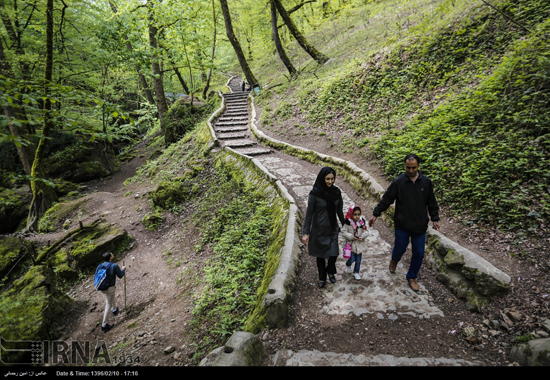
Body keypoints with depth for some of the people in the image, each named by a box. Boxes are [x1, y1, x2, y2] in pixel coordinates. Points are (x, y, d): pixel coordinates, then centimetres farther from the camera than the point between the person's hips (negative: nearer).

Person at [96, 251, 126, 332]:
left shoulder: (100, 266, -1)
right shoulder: (114, 266, -18)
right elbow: (120, 276, -8)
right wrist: (123, 269, 11)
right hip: (110, 288, -7)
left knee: (112, 296, 34)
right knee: (108, 305, 4)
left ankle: (114, 309, 53)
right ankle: (104, 325, 10)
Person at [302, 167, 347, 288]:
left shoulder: (337, 191, -3)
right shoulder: (315, 193, -16)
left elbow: (339, 211, 10)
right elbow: (309, 214, -11)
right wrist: (305, 233, -11)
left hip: (332, 228, 3)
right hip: (319, 229, -3)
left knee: (333, 254, 1)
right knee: (320, 255, 12)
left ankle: (331, 271, 36)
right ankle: (322, 277, 37)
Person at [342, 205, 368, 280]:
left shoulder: (363, 222, -5)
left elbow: (365, 231, 2)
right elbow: (344, 232, -12)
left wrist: (362, 236, -17)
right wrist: (351, 237, -21)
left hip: (360, 244, 3)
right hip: (351, 244, -3)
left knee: (358, 260, 11)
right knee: (352, 259, 1)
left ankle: (356, 272, 31)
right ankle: (348, 264, 36)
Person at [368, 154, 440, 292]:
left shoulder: (426, 182, -2)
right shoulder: (398, 182, -9)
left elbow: (432, 203, 8)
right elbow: (386, 200, -4)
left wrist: (435, 219, 5)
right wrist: (375, 214, -5)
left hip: (420, 226, 2)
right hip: (402, 225, -2)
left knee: (419, 254, 9)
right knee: (400, 249, 11)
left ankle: (412, 277, 31)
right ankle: (394, 260, 48)